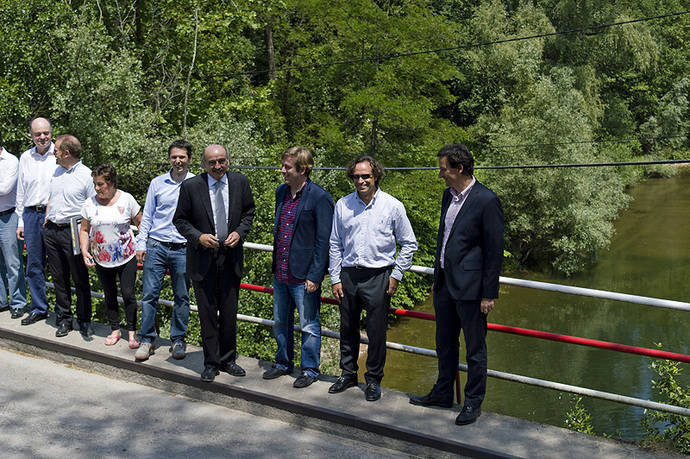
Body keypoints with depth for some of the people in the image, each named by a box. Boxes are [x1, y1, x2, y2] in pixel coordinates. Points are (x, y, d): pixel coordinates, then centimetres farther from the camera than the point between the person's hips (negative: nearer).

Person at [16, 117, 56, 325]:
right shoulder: (25, 158, 12)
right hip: (31, 214, 5)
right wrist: (20, 221, 14)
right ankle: (39, 309, 21)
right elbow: (21, 192, 17)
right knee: (34, 264, 9)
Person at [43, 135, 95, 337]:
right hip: (52, 231, 7)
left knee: (80, 280, 1)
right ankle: (63, 320, 21)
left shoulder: (86, 175, -9)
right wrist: (47, 220, 16)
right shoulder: (56, 171, 12)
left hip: (73, 232, -6)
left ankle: (84, 321, 12)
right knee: (59, 278, 11)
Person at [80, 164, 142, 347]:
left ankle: (132, 332, 9)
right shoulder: (90, 204, 0)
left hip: (126, 257, -3)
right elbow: (84, 230, 7)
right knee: (110, 296, 13)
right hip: (102, 260, 3)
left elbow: (140, 223, 1)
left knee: (128, 294, -3)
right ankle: (115, 330, 27)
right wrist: (84, 251, -6)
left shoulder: (126, 199, -6)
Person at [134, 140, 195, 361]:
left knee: (182, 297, 7)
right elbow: (147, 216, 11)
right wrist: (141, 244, 5)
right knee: (150, 294, 0)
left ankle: (178, 340, 20)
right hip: (156, 246, 1)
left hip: (183, 249, -1)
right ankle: (147, 339, 11)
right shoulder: (157, 183, 6)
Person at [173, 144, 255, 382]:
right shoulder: (190, 186, -8)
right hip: (203, 258, -2)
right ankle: (211, 362, 20)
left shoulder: (240, 182, -1)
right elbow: (180, 220, -1)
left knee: (229, 312, 10)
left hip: (231, 255, 2)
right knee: (207, 313, 6)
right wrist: (198, 237, -17)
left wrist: (240, 232, -7)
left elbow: (248, 212, 11)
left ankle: (228, 359, 27)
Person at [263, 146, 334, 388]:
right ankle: (283, 363, 36)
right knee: (280, 322, 19)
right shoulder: (281, 192, 9)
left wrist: (315, 276, -17)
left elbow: (324, 240, -14)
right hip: (280, 273, 7)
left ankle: (310, 370, 21)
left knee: (309, 326, 6)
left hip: (304, 276, -7)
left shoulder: (320, 198, -14)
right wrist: (274, 264, 17)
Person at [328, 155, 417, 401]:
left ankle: (374, 380, 19)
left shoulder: (392, 206, -3)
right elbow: (335, 244, 10)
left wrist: (396, 275, -2)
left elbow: (409, 244, 4)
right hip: (348, 275, 3)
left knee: (376, 332, 3)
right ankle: (348, 374, 30)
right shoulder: (343, 205, 5)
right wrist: (335, 278, 6)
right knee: (348, 329, 13)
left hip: (378, 277, -3)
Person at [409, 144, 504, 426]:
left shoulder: (486, 200, -15)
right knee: (444, 343, 19)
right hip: (444, 282, 8)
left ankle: (473, 402, 21)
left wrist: (489, 294, -14)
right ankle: (442, 394, 35)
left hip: (469, 286, -8)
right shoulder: (448, 195, 9)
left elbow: (494, 250, -13)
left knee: (475, 348, 6)